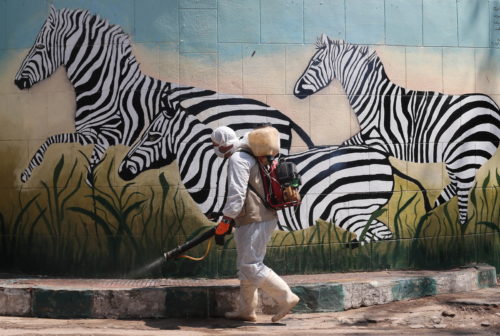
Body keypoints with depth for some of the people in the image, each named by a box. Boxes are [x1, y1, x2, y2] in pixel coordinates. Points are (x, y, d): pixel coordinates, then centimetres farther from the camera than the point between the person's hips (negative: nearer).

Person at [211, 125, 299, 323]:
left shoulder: (237, 159, -13)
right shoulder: (248, 156, 20)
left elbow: (236, 195, -23)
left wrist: (225, 221, -21)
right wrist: (233, 219, 30)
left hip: (255, 222, -11)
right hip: (253, 220, 11)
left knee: (251, 266, -10)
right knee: (245, 267, 14)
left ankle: (286, 298, -6)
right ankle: (246, 310, 19)